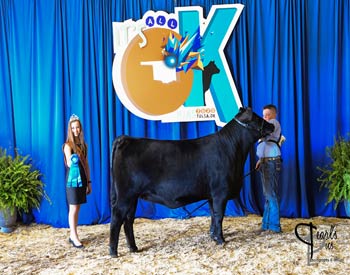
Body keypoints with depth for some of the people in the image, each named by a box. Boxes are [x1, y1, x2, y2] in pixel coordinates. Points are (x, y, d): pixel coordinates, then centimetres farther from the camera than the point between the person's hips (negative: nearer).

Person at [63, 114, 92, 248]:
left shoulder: (83, 144, 9)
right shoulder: (68, 145, -8)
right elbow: (69, 164, -13)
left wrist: (89, 182, 12)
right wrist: (73, 160, -35)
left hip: (82, 179, 6)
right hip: (72, 179, -6)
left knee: (77, 208, 10)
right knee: (73, 208, -3)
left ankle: (72, 235, 19)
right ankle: (74, 237, 3)